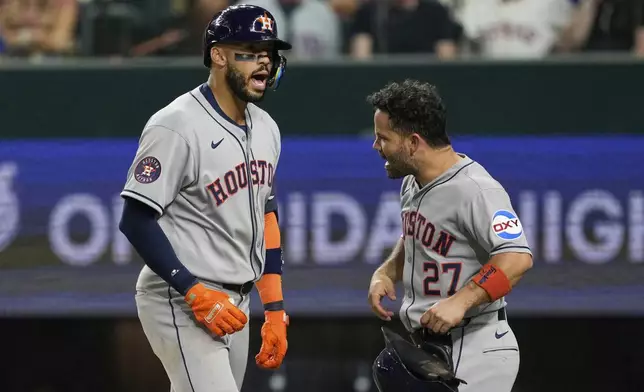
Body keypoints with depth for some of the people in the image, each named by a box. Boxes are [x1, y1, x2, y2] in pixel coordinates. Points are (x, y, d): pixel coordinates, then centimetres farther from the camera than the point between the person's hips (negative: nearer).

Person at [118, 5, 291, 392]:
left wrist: (275, 309, 13)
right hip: (179, 303, -8)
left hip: (235, 303, 8)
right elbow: (136, 220, -17)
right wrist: (196, 293, -21)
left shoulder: (265, 128, 11)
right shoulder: (177, 126, -16)